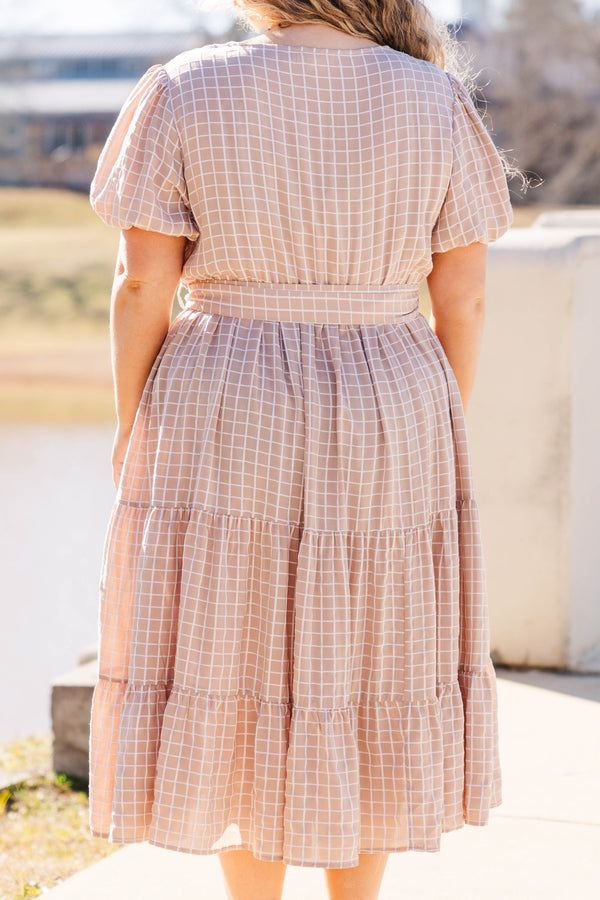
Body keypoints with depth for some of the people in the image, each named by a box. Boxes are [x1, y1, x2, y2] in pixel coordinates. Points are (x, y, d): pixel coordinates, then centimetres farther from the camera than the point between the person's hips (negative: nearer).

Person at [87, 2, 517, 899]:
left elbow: (141, 282, -9)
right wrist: (441, 436, 10)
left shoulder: (185, 94, -9)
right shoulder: (436, 101, -4)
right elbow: (465, 294, -2)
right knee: (371, 675, 14)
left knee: (238, 674, 9)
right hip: (387, 423, 2)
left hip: (227, 431, -1)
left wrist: (131, 424, 3)